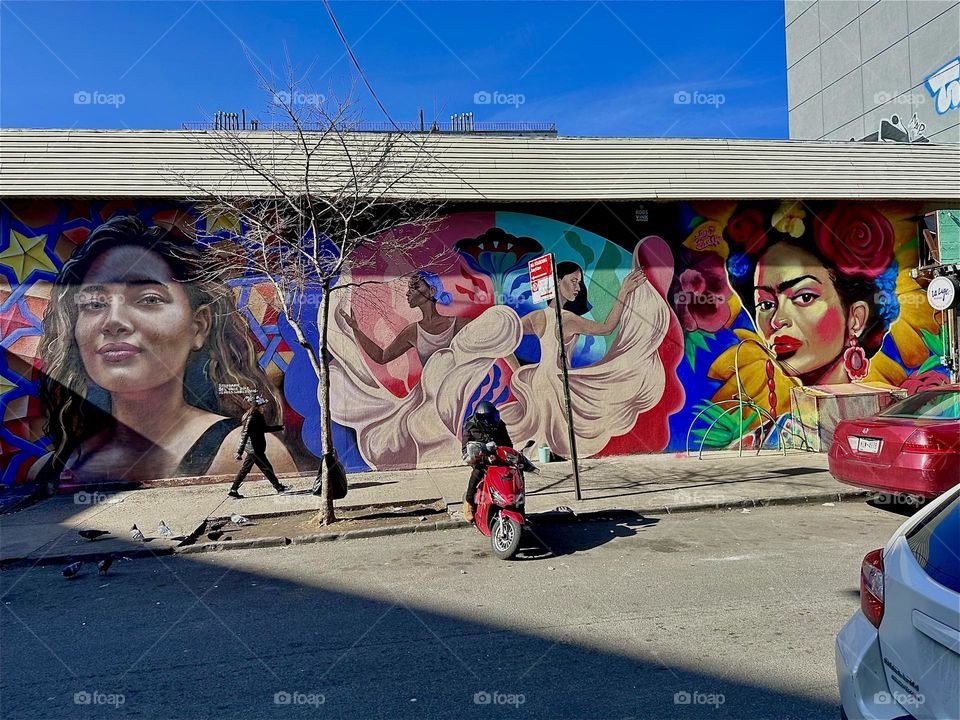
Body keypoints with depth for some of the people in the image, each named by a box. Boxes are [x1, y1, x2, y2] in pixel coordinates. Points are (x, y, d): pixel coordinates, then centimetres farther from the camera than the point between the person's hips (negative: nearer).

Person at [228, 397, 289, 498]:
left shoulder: (257, 417, 12)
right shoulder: (251, 418, -17)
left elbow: (265, 428, 26)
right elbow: (245, 434, -22)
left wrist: (280, 427, 27)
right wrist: (239, 452, -26)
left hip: (252, 449, 10)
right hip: (254, 449, -10)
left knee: (245, 469, 11)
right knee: (267, 468, -1)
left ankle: (233, 490, 14)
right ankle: (279, 487, 8)